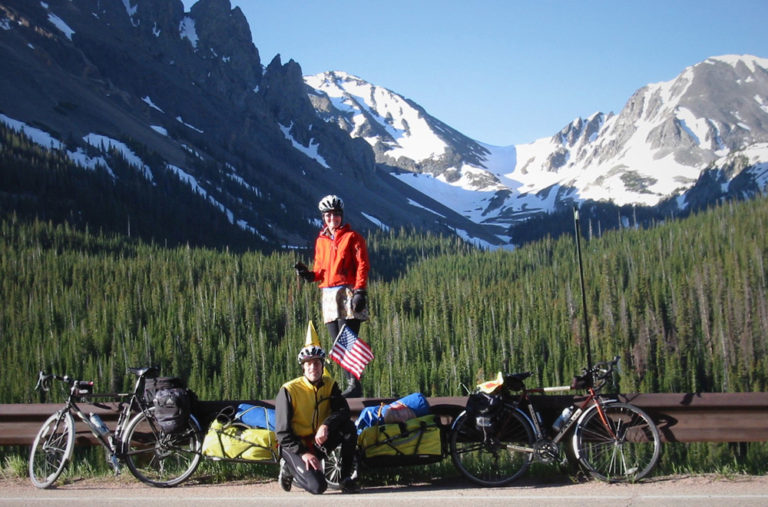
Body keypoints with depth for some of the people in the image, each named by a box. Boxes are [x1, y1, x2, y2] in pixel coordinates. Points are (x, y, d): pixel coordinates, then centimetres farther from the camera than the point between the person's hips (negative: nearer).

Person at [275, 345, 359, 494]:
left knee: (349, 427, -22)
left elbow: (343, 410, -12)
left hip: (319, 440, 4)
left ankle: (346, 478, -12)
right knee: (318, 486, -25)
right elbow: (282, 432, -14)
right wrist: (303, 453, -24)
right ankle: (289, 467, 7)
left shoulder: (329, 384, 0)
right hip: (295, 444, -4)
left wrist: (326, 426, -32)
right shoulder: (288, 390, -14)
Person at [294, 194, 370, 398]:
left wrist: (360, 291, -14)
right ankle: (351, 384, 8)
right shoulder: (321, 241, 18)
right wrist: (309, 274, 1)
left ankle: (354, 384, -13)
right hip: (329, 296, 6)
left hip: (348, 293, -6)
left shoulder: (352, 237, 1)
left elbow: (362, 265, -5)